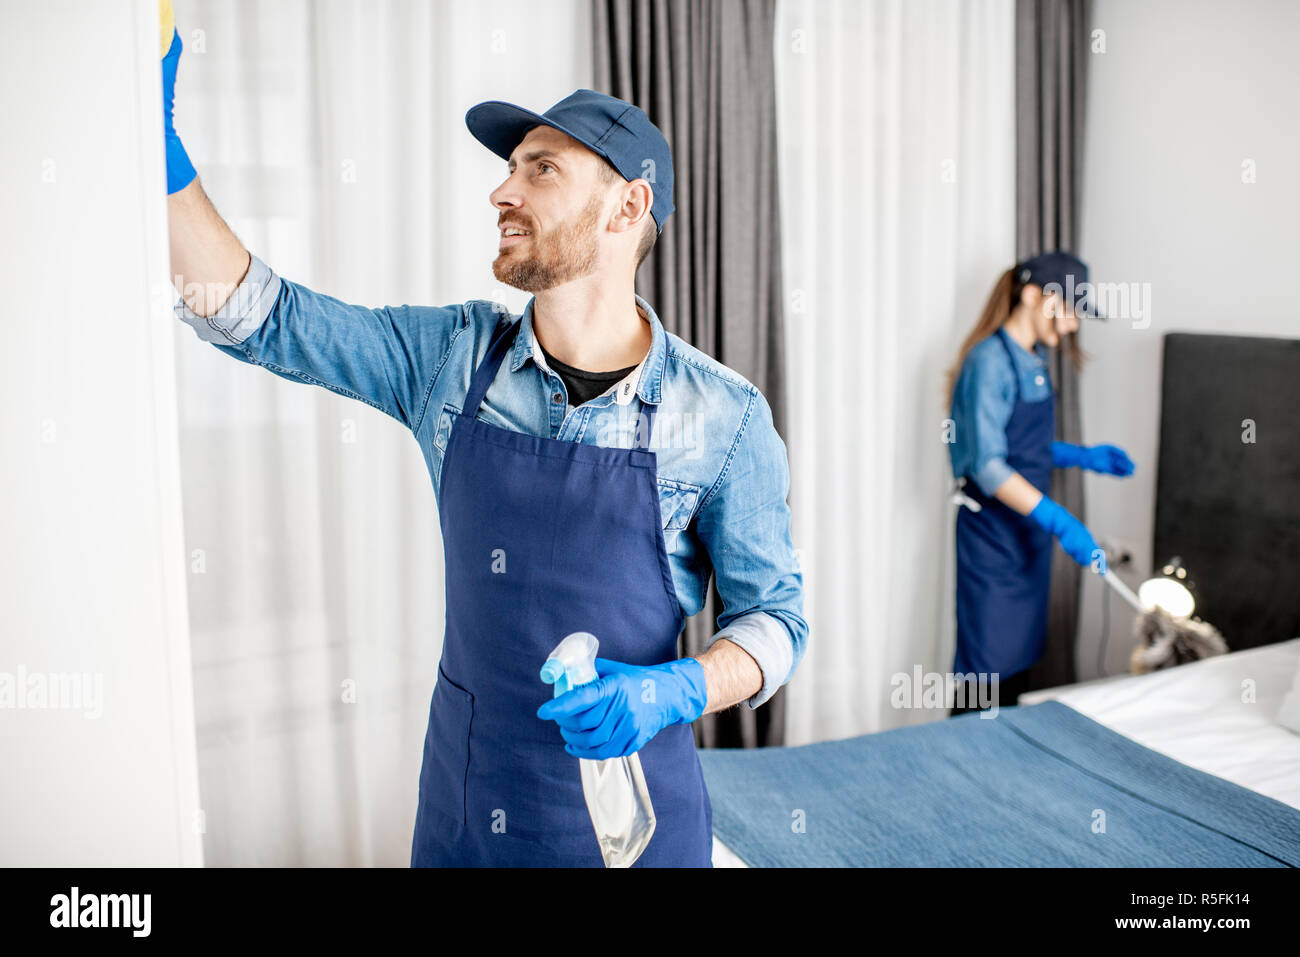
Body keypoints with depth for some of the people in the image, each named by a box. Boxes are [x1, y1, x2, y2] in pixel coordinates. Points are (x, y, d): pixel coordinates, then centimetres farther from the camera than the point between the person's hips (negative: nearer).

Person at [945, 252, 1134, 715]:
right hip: (993, 532, -9)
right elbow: (987, 465, -24)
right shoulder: (990, 360, -16)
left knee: (1021, 659, 14)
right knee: (988, 666, -5)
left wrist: (1084, 457, 9)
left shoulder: (1034, 361, 12)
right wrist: (1059, 520, -29)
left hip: (1030, 529, 9)